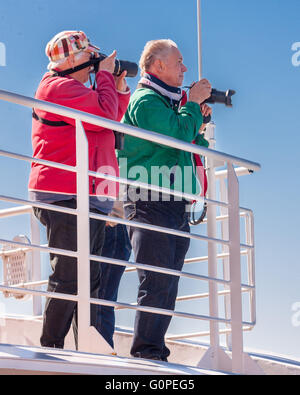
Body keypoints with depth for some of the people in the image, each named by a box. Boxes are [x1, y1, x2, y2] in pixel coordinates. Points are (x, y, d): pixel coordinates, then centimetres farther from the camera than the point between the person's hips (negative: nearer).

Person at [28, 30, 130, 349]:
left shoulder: (72, 89, 26)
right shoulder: (59, 87, -7)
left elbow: (110, 126, 30)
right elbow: (104, 114, -17)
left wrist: (119, 89, 20)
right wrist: (105, 76, -2)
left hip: (89, 200, 11)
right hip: (67, 198, -11)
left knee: (88, 278, 9)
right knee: (68, 277, -12)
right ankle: (51, 347, -9)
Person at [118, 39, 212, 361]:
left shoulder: (166, 101, 24)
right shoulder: (146, 100, -7)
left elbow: (190, 145, 27)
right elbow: (178, 135, -20)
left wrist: (197, 123, 12)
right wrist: (193, 104, -7)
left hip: (175, 206, 10)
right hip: (151, 204, -10)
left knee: (167, 286, 8)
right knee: (156, 284, -13)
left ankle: (154, 352, 12)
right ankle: (145, 352, -12)